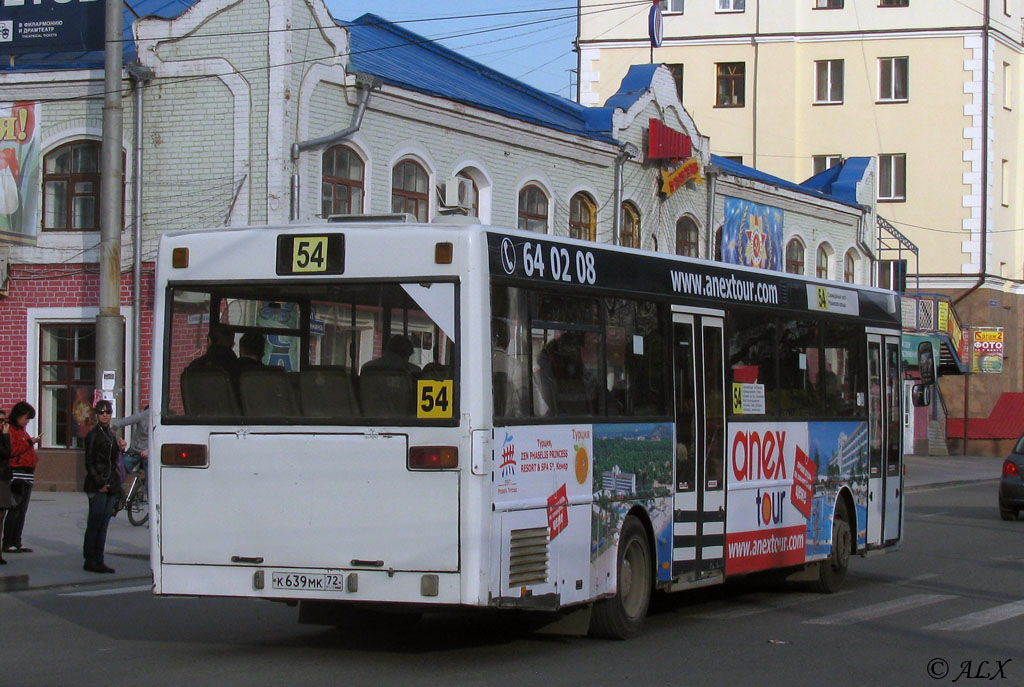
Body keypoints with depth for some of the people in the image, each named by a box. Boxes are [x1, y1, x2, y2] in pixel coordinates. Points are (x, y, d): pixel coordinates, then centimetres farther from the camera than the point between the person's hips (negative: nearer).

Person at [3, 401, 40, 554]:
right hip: (17, 474, -9)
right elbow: (11, 450, -19)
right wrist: (29, 443, -19)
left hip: (27, 475, 9)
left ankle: (17, 542, 12)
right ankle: (7, 543, -7)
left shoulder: (22, 431, 21)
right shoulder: (10, 430, -8)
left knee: (22, 510, 9)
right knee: (15, 509, -10)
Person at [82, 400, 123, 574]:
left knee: (103, 525, 8)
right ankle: (90, 561, 1)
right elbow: (89, 462, -10)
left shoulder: (112, 434, 17)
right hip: (97, 488, -7)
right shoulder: (93, 435, -6)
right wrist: (99, 483, -15)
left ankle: (98, 561, 11)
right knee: (94, 525, -4)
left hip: (111, 486, 7)